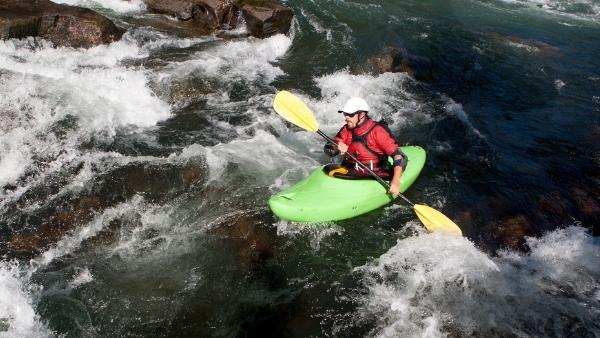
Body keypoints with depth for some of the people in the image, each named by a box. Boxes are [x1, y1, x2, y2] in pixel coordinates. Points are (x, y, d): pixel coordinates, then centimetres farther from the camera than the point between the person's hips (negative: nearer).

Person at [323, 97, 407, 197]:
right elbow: (327, 149, 2)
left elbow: (400, 157, -16)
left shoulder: (378, 131, -11)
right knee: (328, 169, -18)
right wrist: (337, 148, -22)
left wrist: (396, 181, -29)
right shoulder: (346, 130, 6)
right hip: (350, 172, 5)